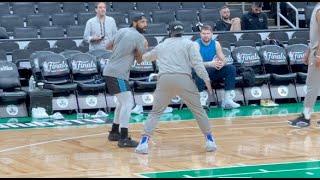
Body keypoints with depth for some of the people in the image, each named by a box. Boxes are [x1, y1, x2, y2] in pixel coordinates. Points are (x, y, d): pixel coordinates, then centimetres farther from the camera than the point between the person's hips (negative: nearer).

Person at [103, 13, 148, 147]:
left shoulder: (121, 31, 13)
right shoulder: (139, 37, -9)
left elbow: (108, 47, 23)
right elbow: (139, 60, -2)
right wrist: (144, 48, 13)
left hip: (110, 71, 9)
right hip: (117, 74, -9)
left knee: (123, 102, 22)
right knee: (128, 103, -12)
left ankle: (114, 132, 28)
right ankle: (124, 139, -18)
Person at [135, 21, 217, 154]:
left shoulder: (162, 45, 26)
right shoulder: (189, 44, 14)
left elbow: (146, 57, 44)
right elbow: (197, 63, -1)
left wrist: (143, 56, 67)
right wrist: (206, 79, 1)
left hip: (164, 79, 2)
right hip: (183, 79, -2)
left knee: (155, 112, 10)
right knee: (198, 110, 11)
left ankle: (144, 141, -3)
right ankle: (209, 139, 13)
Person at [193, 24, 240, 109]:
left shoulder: (216, 44, 2)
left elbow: (224, 60, 0)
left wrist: (221, 64, -26)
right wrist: (210, 64, -38)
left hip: (213, 71, 5)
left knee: (231, 68, -13)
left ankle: (227, 99, -18)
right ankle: (201, 101, -42)